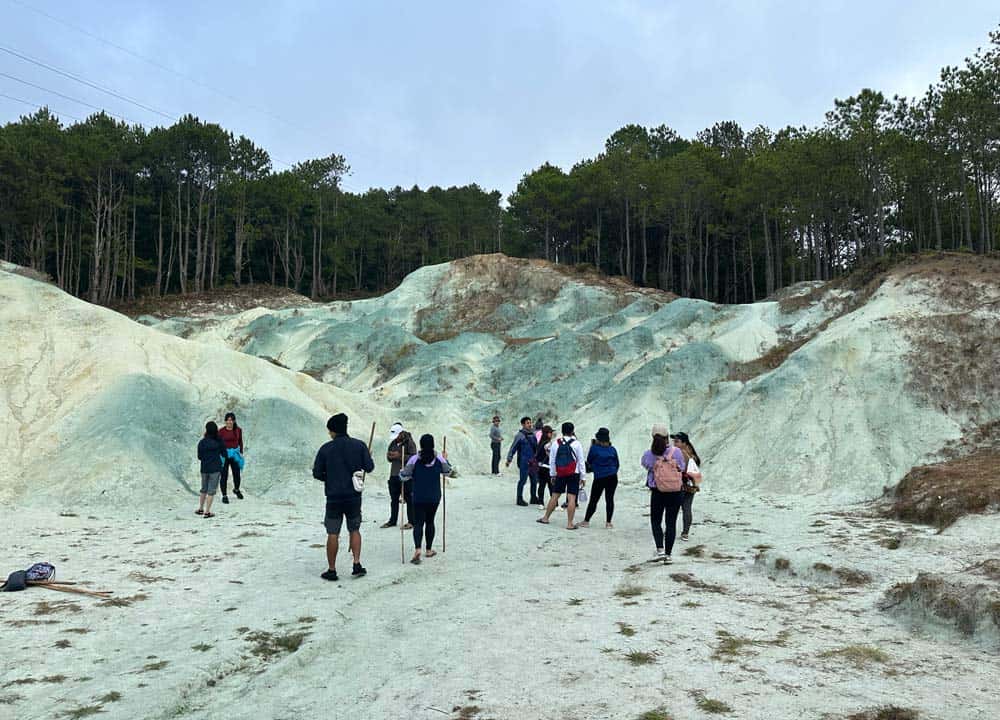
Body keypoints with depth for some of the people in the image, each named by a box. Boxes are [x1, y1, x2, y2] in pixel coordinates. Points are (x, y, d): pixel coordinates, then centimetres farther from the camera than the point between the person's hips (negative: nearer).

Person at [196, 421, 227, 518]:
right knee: (211, 490, 3)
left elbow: (199, 457, 0)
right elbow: (224, 454, 0)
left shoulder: (201, 442, -5)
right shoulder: (219, 441, -7)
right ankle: (207, 512, 3)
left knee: (204, 489, 20)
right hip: (215, 469, -2)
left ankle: (200, 509, 26)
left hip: (204, 468, 2)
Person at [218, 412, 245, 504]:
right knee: (224, 476, 0)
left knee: (237, 475, 7)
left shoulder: (238, 430, -2)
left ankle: (236, 490, 36)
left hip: (235, 454, 2)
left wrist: (241, 453, 8)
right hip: (224, 454, -2)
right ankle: (224, 496, 15)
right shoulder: (221, 431, -10)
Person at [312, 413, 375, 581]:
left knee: (333, 533, 6)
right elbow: (369, 467, -3)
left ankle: (332, 570, 12)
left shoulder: (326, 448, -5)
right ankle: (357, 564, 7)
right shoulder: (359, 445, -2)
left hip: (334, 497, -2)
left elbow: (317, 473, -4)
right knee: (354, 530, 17)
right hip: (354, 496, 2)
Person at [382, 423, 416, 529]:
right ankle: (392, 521, 22)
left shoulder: (409, 443, -7)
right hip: (393, 475, 7)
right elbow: (390, 460, 22)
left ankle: (411, 521, 3)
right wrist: (388, 456, -2)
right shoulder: (393, 443, 15)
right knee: (394, 499, 13)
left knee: (408, 499, -3)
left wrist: (400, 456, -23)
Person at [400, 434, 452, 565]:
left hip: (419, 498, -2)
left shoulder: (415, 459, -11)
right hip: (434, 497, 2)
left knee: (418, 523, 1)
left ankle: (417, 549, -20)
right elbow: (447, 472, 12)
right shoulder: (439, 458, -4)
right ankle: (428, 550, 23)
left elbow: (404, 475, -8)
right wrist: (445, 459, 28)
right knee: (430, 522, 16)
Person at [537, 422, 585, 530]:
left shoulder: (555, 443, 4)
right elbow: (581, 461, -2)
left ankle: (545, 518, 22)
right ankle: (569, 523, -4)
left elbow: (552, 461, 8)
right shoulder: (576, 444, -4)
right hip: (573, 474, -3)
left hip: (560, 474, 3)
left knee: (554, 496, 13)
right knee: (571, 498, -4)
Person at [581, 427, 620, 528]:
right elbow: (617, 464, 13)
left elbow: (589, 461, 8)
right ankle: (608, 522, 5)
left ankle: (586, 521, 8)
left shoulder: (594, 448, -6)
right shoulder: (612, 450, 6)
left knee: (593, 500, 3)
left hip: (599, 478, -3)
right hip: (613, 478, 3)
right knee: (609, 499, 5)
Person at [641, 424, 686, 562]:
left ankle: (660, 548, -1)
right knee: (671, 522, 9)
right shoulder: (676, 452, -11)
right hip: (676, 493, 0)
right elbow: (682, 468, 3)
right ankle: (668, 554, 11)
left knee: (655, 521, 16)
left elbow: (644, 464, 8)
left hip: (657, 493, 0)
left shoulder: (648, 454, -11)